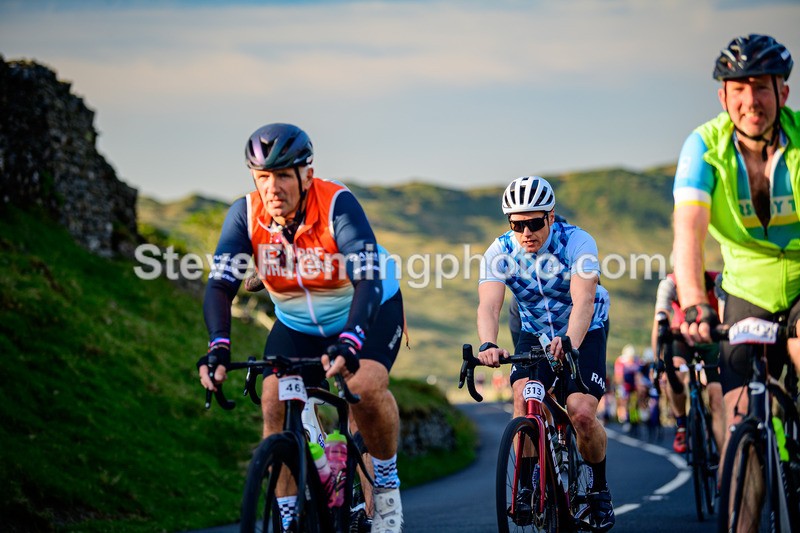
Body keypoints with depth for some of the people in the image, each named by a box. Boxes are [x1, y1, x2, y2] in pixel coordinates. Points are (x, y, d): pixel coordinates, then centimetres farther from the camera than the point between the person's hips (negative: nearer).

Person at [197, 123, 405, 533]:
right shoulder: (245, 215, -20)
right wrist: (218, 347, -44)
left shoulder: (338, 204, -30)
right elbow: (220, 284, -27)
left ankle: (386, 480, -3)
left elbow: (368, 280, -40)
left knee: (365, 386, -29)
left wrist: (348, 342, -55)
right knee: (275, 402, -18)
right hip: (297, 323, 3)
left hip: (369, 312, -3)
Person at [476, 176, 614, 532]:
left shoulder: (577, 243, -26)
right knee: (524, 400, -25)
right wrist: (488, 345, -52)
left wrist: (570, 343, -57)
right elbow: (488, 306, -31)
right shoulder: (500, 252, -18)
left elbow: (583, 301, -38)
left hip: (583, 335, -2)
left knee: (582, 413, -20)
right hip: (534, 335, 2)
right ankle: (527, 485, -10)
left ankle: (599, 488, 5)